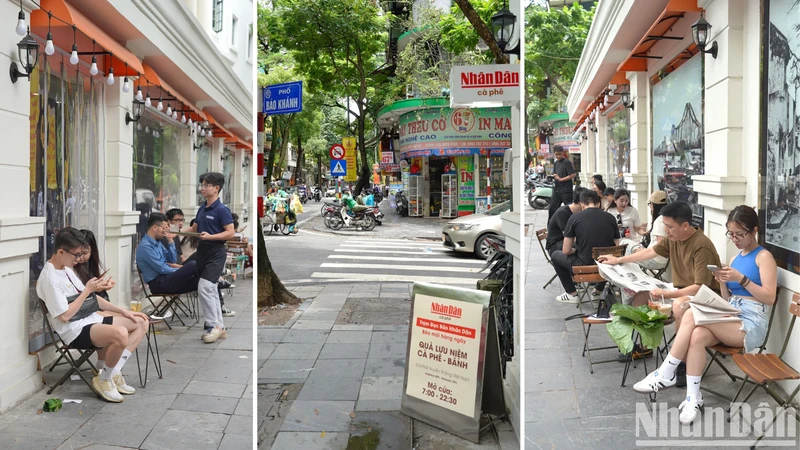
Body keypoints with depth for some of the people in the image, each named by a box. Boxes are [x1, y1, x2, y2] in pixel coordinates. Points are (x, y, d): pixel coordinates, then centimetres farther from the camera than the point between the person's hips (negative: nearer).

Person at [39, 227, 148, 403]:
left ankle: (114, 373, -2)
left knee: (140, 323, 4)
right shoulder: (49, 277, -17)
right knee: (120, 334, -36)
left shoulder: (66, 269, 12)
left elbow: (90, 299, 17)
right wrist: (87, 290, -15)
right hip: (74, 330, -10)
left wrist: (124, 311, 11)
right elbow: (64, 316, -21)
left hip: (91, 319, 10)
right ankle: (103, 379, -9)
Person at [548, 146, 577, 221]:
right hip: (557, 190, 7)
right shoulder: (556, 163, 15)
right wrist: (552, 177, -1)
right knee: (552, 209, 9)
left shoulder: (567, 162, -9)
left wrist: (561, 179, -17)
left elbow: (573, 175, -16)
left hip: (566, 190, -7)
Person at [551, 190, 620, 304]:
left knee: (555, 255, 23)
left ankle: (572, 294, 22)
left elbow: (566, 251, -2)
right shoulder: (610, 218, 2)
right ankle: (599, 289, 35)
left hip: (585, 266, -4)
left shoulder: (575, 217, -6)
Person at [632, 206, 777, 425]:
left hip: (751, 325, -6)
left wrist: (741, 279, -20)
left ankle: (665, 374, -22)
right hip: (731, 322, 6)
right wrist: (723, 282, -3)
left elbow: (769, 298, -11)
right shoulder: (735, 258, 19)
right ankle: (693, 397, -27)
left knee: (692, 315, -29)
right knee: (697, 335, -30)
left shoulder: (764, 257, -1)